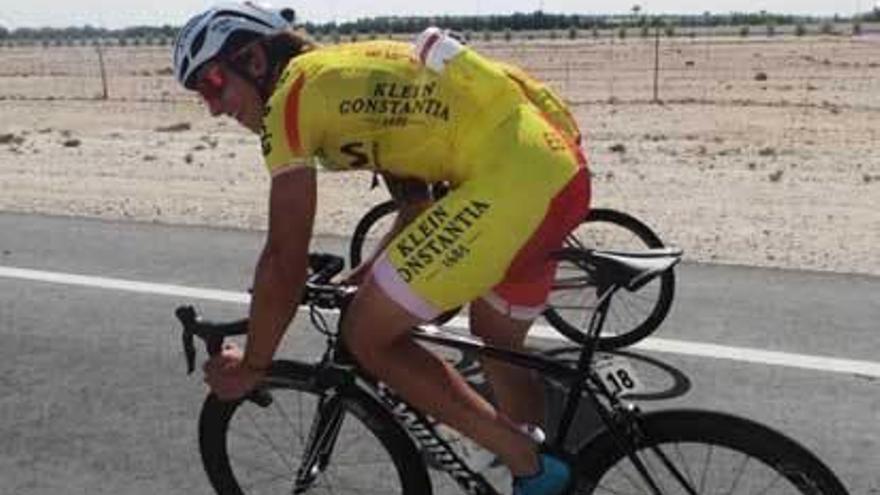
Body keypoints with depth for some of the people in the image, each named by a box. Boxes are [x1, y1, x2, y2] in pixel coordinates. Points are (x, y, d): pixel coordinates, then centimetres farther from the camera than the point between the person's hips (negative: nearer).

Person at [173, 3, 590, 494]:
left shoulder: (293, 94, -4)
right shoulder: (348, 69, 23)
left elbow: (286, 259, -5)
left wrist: (251, 365, 9)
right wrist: (375, 273, 39)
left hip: (514, 181, -10)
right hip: (558, 169, 10)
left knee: (369, 336, 0)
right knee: (496, 342, 27)